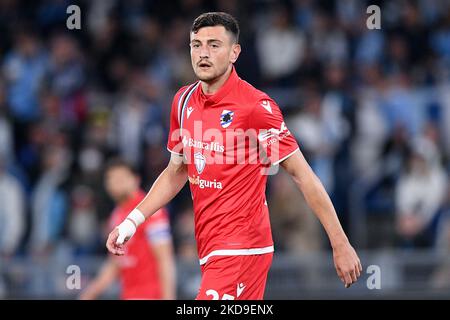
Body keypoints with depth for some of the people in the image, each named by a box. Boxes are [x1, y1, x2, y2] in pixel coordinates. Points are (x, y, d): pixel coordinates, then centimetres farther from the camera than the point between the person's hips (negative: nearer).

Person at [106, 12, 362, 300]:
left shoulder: (255, 106, -13)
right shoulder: (184, 100, 8)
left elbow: (302, 174, -12)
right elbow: (176, 172, 21)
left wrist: (341, 244, -13)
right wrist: (133, 220, 11)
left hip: (241, 248, -7)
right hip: (209, 248, 7)